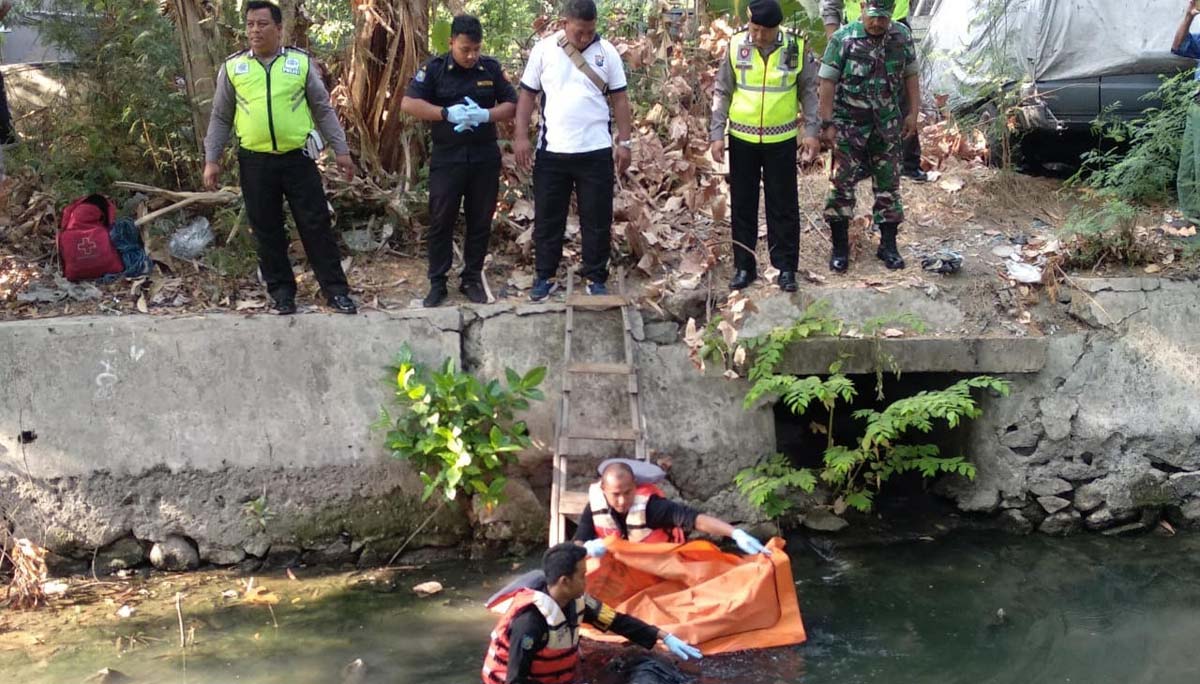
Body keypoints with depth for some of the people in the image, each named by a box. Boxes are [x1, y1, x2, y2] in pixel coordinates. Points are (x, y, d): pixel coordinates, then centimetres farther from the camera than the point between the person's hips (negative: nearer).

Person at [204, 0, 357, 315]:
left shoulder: (301, 62, 2)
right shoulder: (232, 67, 3)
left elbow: (323, 109, 6)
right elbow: (220, 117, 8)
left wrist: (341, 150, 3)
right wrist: (211, 159, 2)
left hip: (297, 157, -1)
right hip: (255, 161, 1)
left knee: (316, 225, 1)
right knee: (267, 231, 7)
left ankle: (336, 290, 9)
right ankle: (282, 293, 19)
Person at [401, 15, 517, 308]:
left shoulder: (491, 68, 2)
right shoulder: (434, 69, -4)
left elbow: (512, 105, 3)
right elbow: (408, 103, -11)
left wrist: (486, 115, -17)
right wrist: (448, 113, -21)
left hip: (485, 158, 2)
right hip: (447, 159, -2)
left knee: (480, 221, 8)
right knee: (441, 221, 3)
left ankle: (472, 279, 19)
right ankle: (437, 282, 12)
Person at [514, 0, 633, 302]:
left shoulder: (606, 52, 1)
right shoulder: (543, 50, 0)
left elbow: (619, 99, 4)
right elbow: (527, 94, 5)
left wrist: (625, 142, 1)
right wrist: (521, 136, -3)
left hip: (596, 152, 0)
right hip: (552, 151, 0)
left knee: (597, 219, 6)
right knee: (547, 218, 8)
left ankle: (596, 278, 17)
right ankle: (545, 277, 19)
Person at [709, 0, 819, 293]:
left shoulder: (797, 48, -7)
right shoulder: (736, 46, -5)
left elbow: (809, 92, 3)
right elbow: (722, 92, 1)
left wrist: (811, 132, -3)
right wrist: (716, 133, -2)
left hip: (781, 140, -1)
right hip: (742, 139, 1)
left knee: (783, 206, 5)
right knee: (743, 205, 9)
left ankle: (786, 267, 15)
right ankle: (744, 266, 20)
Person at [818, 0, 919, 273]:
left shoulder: (902, 36, -2)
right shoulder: (842, 39, -13)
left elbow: (910, 75, 8)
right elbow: (828, 83, -10)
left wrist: (913, 113, 3)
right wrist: (827, 124, -12)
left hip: (888, 126, 3)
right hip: (849, 126, -3)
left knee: (888, 185, 8)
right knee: (843, 184, -1)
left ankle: (888, 245, 18)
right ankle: (840, 247, 10)